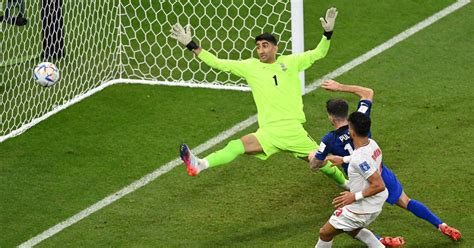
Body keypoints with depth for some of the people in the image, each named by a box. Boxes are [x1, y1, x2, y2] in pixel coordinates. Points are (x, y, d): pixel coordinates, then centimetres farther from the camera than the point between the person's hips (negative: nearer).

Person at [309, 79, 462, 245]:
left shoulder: (329, 141, -16)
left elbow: (314, 165, 0)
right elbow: (368, 93, 10)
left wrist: (312, 155, 24)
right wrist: (340, 87, 11)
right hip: (384, 176, 4)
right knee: (407, 203, 27)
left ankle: (381, 241, -5)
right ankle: (442, 226, 31)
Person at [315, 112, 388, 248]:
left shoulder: (359, 159, -33)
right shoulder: (372, 143, -6)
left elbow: (379, 185, -33)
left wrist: (355, 196, -27)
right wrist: (344, 159, 20)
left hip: (361, 209, -9)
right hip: (375, 205, 9)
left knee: (325, 233, 9)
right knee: (352, 230, 34)